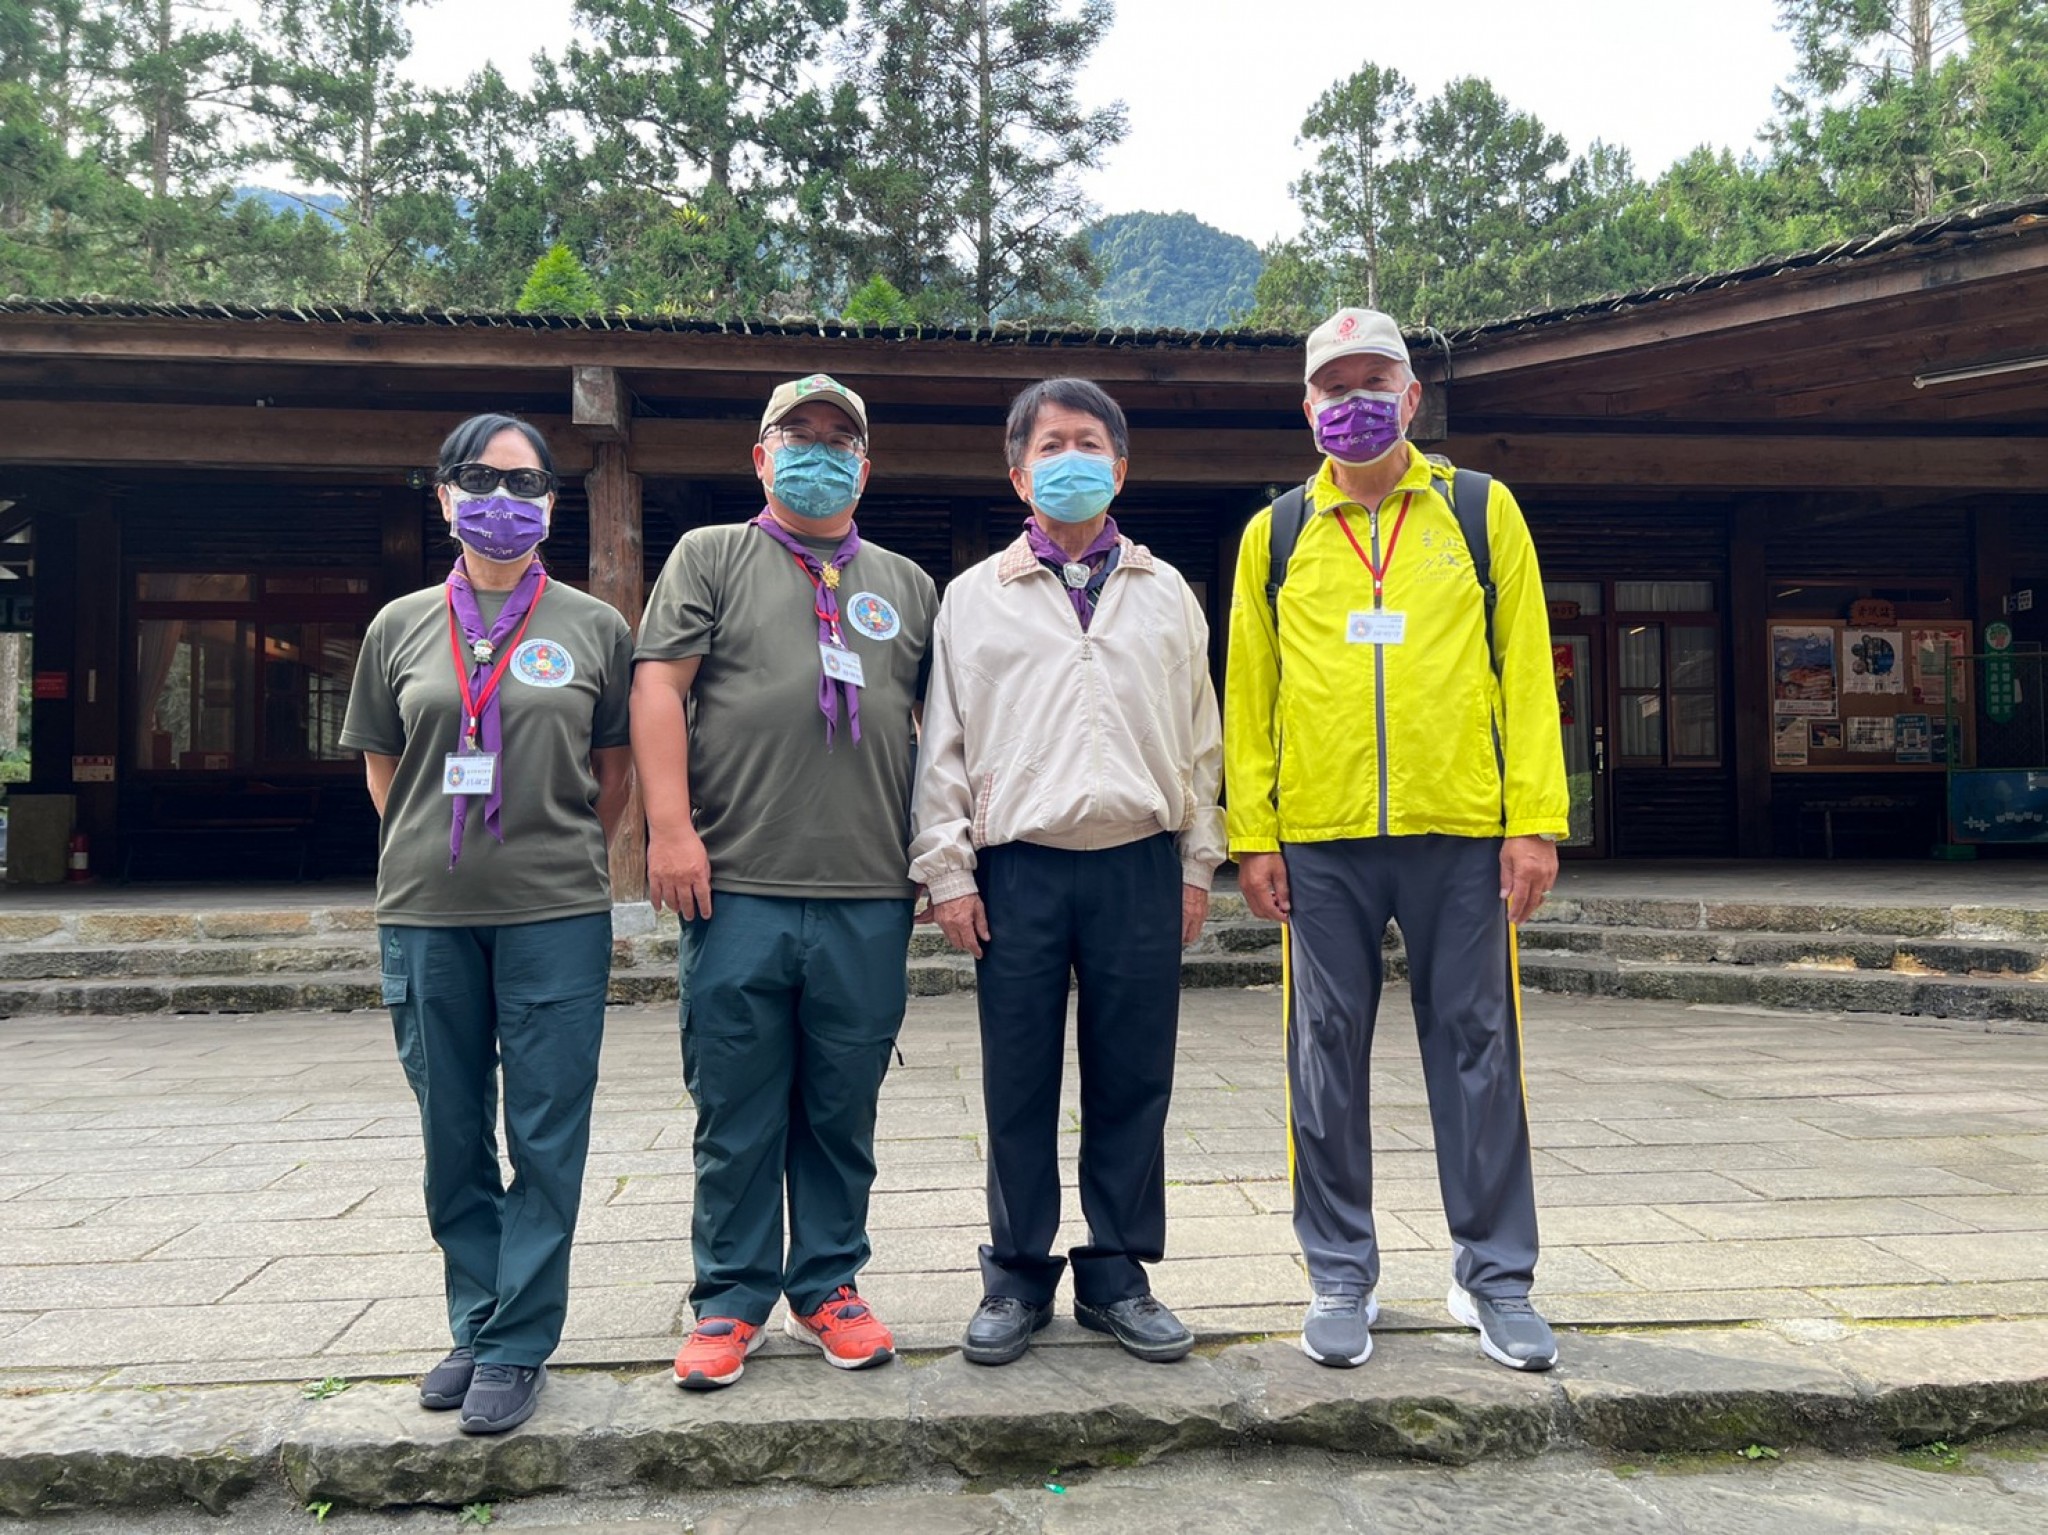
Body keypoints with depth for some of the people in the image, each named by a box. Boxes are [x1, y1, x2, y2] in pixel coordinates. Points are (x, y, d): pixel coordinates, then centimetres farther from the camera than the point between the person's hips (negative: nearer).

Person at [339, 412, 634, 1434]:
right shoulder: (401, 628, 9)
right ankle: (477, 1326, 27)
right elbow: (381, 766, 17)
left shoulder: (594, 628, 4)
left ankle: (518, 1347, 13)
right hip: (423, 913, 3)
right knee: (452, 1135, 11)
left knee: (546, 1135, 1)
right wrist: (435, 857, 12)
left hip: (555, 914, -2)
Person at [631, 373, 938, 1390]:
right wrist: (671, 826, -11)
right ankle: (731, 1300, 20)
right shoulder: (711, 557, 9)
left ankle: (827, 1288, 25)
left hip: (870, 898, 2)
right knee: (735, 1113, 6)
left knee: (842, 1111, 10)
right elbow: (658, 686, -1)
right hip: (738, 889, -2)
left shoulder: (907, 585, 17)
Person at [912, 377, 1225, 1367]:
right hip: (1019, 867, -1)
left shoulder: (1166, 594, 14)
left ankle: (1117, 1275, 20)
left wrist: (1197, 861, 8)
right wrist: (947, 867, -1)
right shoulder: (975, 596, 9)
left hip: (1139, 865, 1)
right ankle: (1019, 1276, 19)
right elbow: (944, 741, 5)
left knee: (1132, 1081, 6)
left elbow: (1199, 736, 13)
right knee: (1019, 1084, 4)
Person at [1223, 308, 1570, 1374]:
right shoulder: (1275, 535, 10)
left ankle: (1494, 1276, 19)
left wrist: (1534, 819, -5)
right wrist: (1252, 835, 0)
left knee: (1477, 1049, 5)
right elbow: (1249, 694, 8)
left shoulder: (1481, 511, 8)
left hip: (1461, 833, 0)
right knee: (1327, 1058, 6)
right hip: (1319, 843, 1)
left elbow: (1526, 672, 4)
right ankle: (1340, 1277, 20)